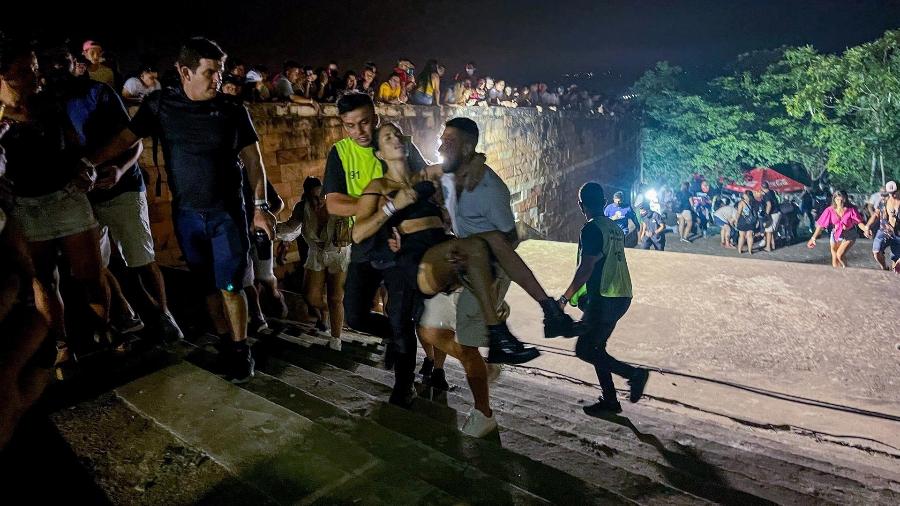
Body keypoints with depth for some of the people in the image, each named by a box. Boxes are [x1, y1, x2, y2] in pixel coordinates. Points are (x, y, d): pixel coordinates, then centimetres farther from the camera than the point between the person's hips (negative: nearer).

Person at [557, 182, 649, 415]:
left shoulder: (591, 229, -13)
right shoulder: (615, 228, 14)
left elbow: (585, 268, -18)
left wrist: (565, 298, -11)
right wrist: (587, 296, 27)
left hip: (604, 300, -9)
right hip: (622, 297, 9)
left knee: (584, 349, -2)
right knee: (596, 347, 16)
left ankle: (633, 373, -5)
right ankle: (609, 400, 18)